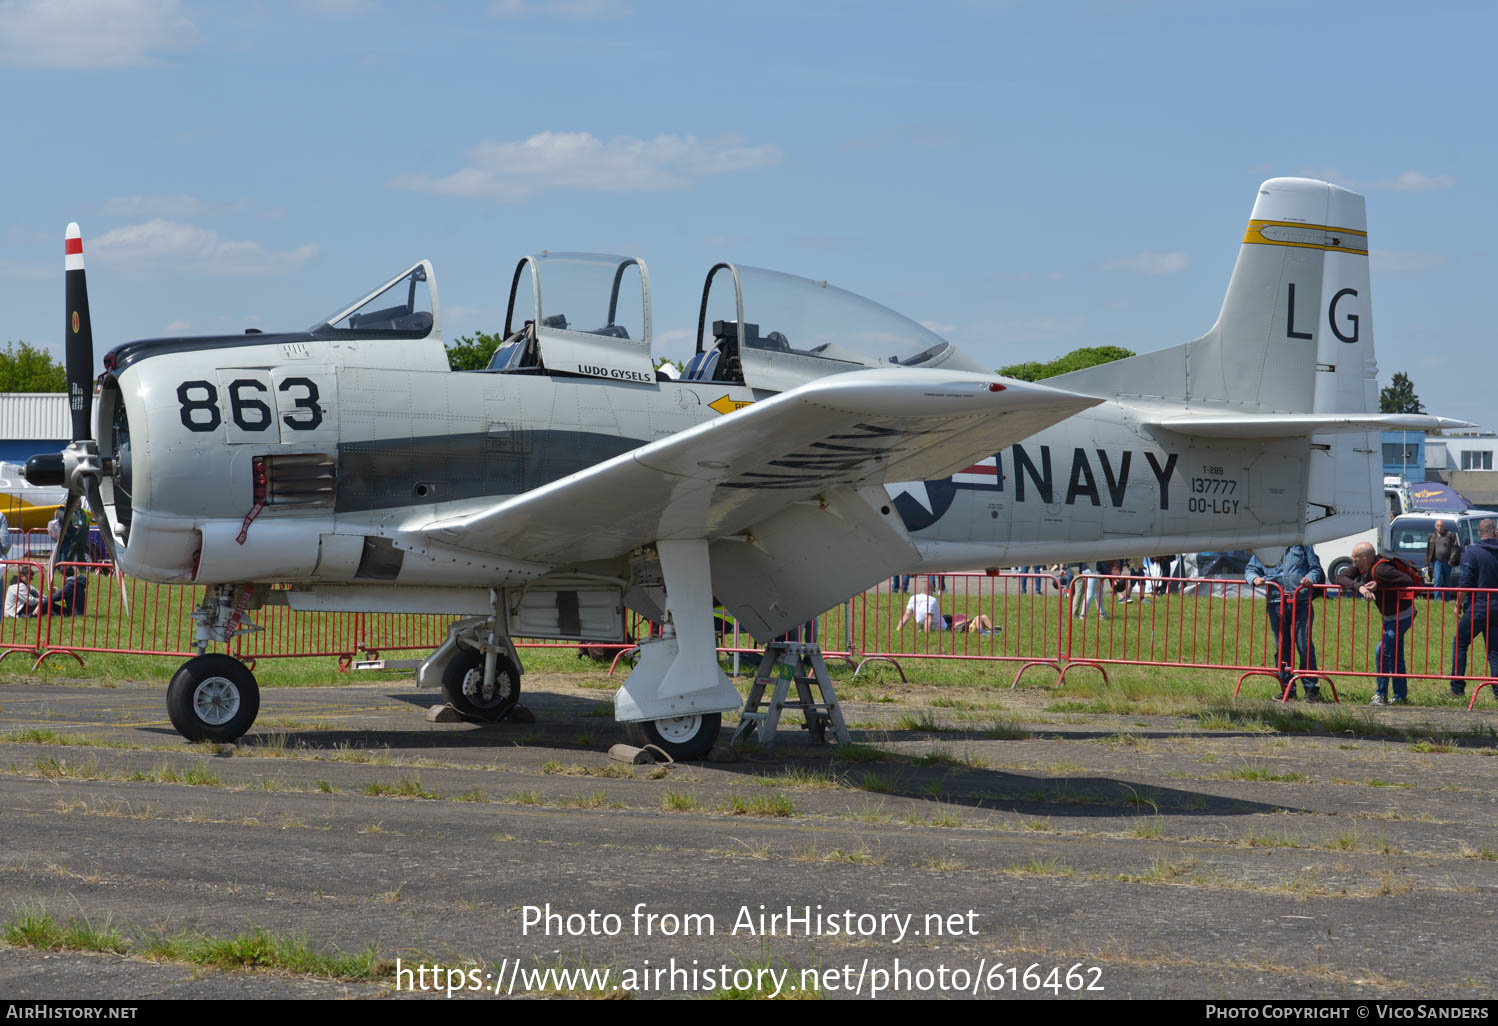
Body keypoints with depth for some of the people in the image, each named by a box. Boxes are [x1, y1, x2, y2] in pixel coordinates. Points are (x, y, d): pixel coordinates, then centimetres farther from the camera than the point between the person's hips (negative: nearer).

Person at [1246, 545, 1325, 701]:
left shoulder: (1302, 544, 12)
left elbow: (1315, 568, 16)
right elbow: (1250, 569, 14)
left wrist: (1310, 578, -7)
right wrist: (1255, 578, -9)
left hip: (1301, 601, -2)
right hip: (1276, 601, 2)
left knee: (1305, 645, -6)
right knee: (1281, 647, 3)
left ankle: (1312, 689, 2)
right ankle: (1287, 690, 10)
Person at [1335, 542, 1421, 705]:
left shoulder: (1380, 569, -30)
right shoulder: (1360, 567, -4)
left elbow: (1407, 581, -31)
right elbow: (1341, 577, -10)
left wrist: (1379, 585, -30)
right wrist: (1359, 586, -28)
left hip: (1402, 615, -10)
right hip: (1389, 616, 10)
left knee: (1383, 651, -13)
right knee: (1395, 654, 15)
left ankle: (1381, 695, -6)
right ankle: (1401, 696, 24)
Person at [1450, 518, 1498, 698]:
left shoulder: (1472, 552, -8)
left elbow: (1464, 583, -11)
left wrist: (1459, 604, 0)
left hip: (1477, 608, -4)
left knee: (1460, 644, 10)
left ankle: (1457, 688, 7)